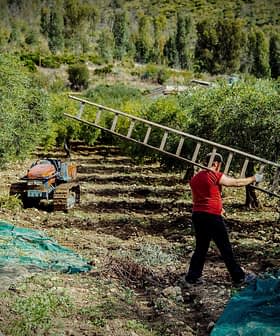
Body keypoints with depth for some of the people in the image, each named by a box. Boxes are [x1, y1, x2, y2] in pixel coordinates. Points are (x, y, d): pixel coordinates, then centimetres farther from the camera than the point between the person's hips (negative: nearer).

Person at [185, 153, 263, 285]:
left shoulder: (195, 178, 14)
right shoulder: (216, 176, -8)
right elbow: (236, 183, -5)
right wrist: (254, 178, 9)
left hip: (197, 215, 7)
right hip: (212, 216, -7)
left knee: (201, 248, 14)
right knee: (225, 248, 2)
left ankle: (192, 276, 10)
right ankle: (238, 276, 10)